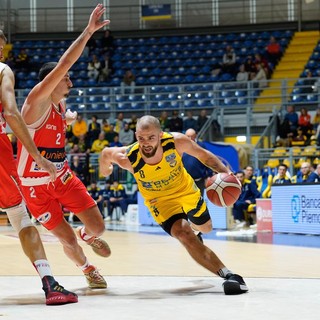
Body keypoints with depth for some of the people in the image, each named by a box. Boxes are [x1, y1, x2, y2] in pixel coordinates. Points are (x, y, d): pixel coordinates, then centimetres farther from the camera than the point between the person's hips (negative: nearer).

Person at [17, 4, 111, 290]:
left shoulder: (60, 105, 3)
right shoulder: (37, 101, -20)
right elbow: (63, 64, -32)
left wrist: (68, 119, 9)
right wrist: (88, 32, -35)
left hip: (63, 178, 6)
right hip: (36, 186, -6)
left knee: (97, 226, -1)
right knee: (68, 239, -3)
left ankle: (88, 236, 35)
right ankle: (87, 268, 28)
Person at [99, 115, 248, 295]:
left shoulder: (177, 141, -33)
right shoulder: (127, 158, -33)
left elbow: (203, 155, -14)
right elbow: (107, 153, -10)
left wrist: (225, 172, -28)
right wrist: (105, 169, 12)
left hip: (187, 191, 2)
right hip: (161, 201, -2)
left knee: (205, 228, 24)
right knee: (185, 235, -27)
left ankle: (194, 227, 63)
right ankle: (228, 275, -26)